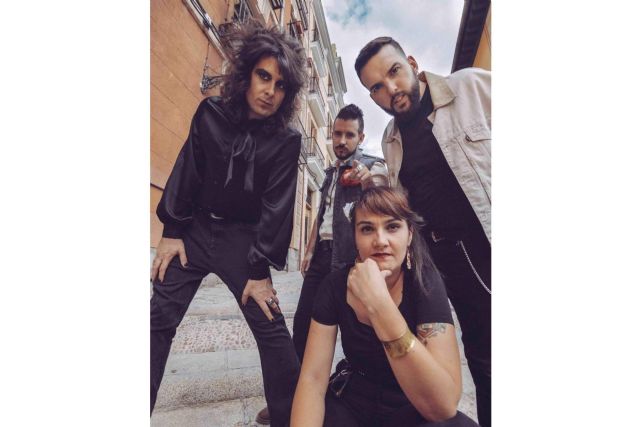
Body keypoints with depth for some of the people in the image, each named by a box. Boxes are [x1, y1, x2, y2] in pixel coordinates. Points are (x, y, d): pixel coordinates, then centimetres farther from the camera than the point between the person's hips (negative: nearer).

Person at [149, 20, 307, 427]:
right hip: (195, 228, 3)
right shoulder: (211, 113, 1)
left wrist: (260, 267, -14)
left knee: (272, 329, -5)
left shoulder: (286, 141, -7)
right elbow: (186, 172, 4)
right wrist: (172, 230, -1)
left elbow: (276, 206, -11)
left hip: (243, 237, -2)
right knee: (159, 321, 3)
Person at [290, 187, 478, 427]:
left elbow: (444, 406, -29)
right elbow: (312, 379, -15)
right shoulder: (336, 285, -14)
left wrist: (378, 303, -39)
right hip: (351, 406, 2)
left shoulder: (426, 283, -20)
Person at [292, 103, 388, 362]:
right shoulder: (331, 172, 20)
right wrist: (310, 251, 18)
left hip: (350, 258, -6)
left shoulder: (373, 167, -2)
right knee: (302, 322, 8)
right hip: (322, 254, 7)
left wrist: (368, 182, -39)